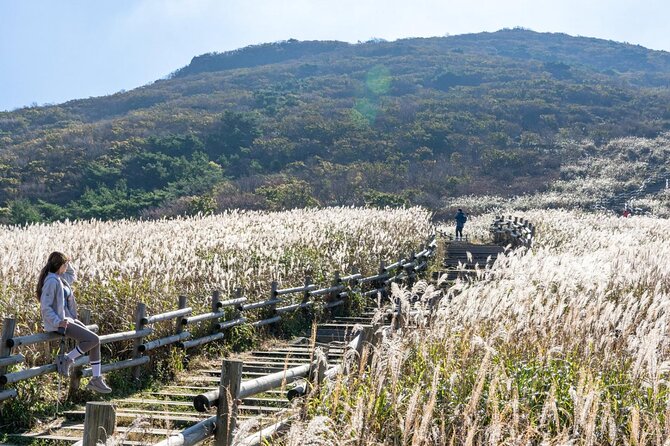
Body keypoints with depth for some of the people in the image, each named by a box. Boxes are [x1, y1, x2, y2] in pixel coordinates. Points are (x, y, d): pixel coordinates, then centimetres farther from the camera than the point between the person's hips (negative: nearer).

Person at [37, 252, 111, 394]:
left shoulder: (59, 278, 11)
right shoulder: (51, 281, -18)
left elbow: (73, 276, 34)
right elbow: (45, 306, -22)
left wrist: (66, 262, 19)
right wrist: (58, 322, -29)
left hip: (67, 318, 10)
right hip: (58, 322, -10)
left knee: (95, 340, 2)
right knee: (93, 340, -20)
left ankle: (96, 379, 3)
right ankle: (66, 360, -5)